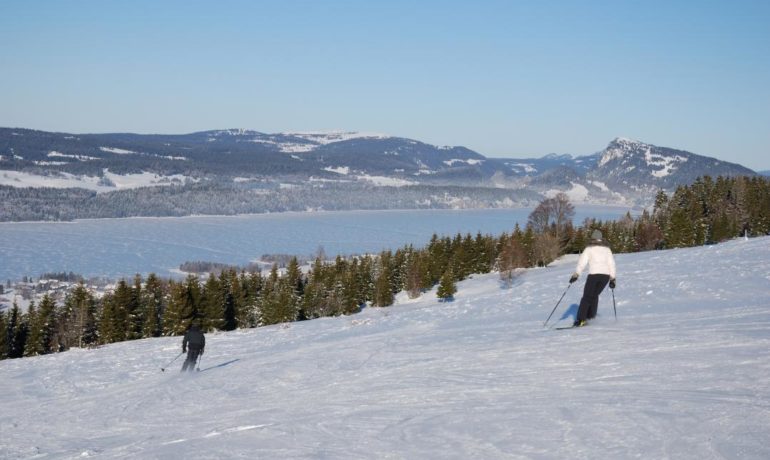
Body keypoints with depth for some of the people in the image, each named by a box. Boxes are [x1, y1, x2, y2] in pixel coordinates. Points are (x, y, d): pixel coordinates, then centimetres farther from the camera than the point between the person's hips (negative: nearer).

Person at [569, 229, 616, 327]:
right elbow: (611, 263, 10)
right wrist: (612, 278, 10)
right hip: (606, 275, 3)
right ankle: (591, 316, 10)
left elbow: (582, 262, -5)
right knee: (595, 295, 20)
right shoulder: (607, 248, 16)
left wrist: (576, 274, -9)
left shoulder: (589, 248, 7)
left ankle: (581, 319, -13)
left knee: (587, 297, 0)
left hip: (594, 274, -3)